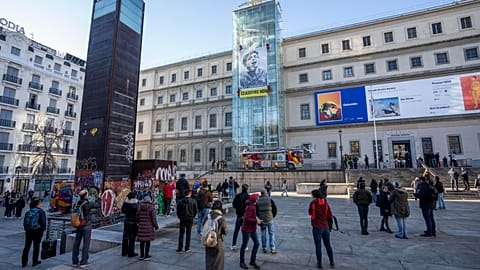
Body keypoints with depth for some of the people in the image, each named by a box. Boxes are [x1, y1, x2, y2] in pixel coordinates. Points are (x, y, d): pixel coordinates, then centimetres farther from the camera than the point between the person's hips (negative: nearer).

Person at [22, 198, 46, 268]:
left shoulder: (28, 212, 8)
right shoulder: (41, 212, -10)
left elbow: (24, 222, 12)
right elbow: (43, 222, -13)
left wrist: (26, 229, 20)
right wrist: (43, 229, 1)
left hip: (28, 231, 5)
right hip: (37, 231, -5)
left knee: (27, 246, 13)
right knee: (36, 246, 7)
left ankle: (24, 262, 17)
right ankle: (35, 261, 15)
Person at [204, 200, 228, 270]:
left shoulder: (207, 217, -11)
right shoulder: (222, 219, -19)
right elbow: (225, 232, -9)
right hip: (218, 243, -3)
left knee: (209, 261, 21)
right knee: (218, 263, 16)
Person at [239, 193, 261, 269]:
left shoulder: (252, 206, 6)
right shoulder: (250, 207, -24)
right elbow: (247, 219, -28)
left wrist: (256, 218, 5)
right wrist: (256, 221, -22)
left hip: (252, 229, 9)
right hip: (246, 229, -9)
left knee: (256, 243, 11)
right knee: (244, 246, 7)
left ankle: (253, 261, 25)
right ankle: (242, 262, 24)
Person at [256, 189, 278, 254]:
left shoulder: (258, 201, -3)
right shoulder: (270, 199, -6)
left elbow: (255, 211, 0)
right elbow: (275, 209, -2)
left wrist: (259, 218, 12)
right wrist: (273, 216, 13)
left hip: (261, 220, 2)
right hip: (269, 219, -2)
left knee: (263, 234, 12)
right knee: (271, 234, 7)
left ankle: (264, 248, 18)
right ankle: (272, 248, 6)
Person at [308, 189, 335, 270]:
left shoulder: (313, 203, -11)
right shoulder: (325, 203, 1)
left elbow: (310, 213, 2)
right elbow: (330, 215, 4)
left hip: (317, 227, -4)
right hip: (325, 227, 4)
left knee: (318, 246, 6)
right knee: (328, 245, 18)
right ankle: (332, 263, 28)